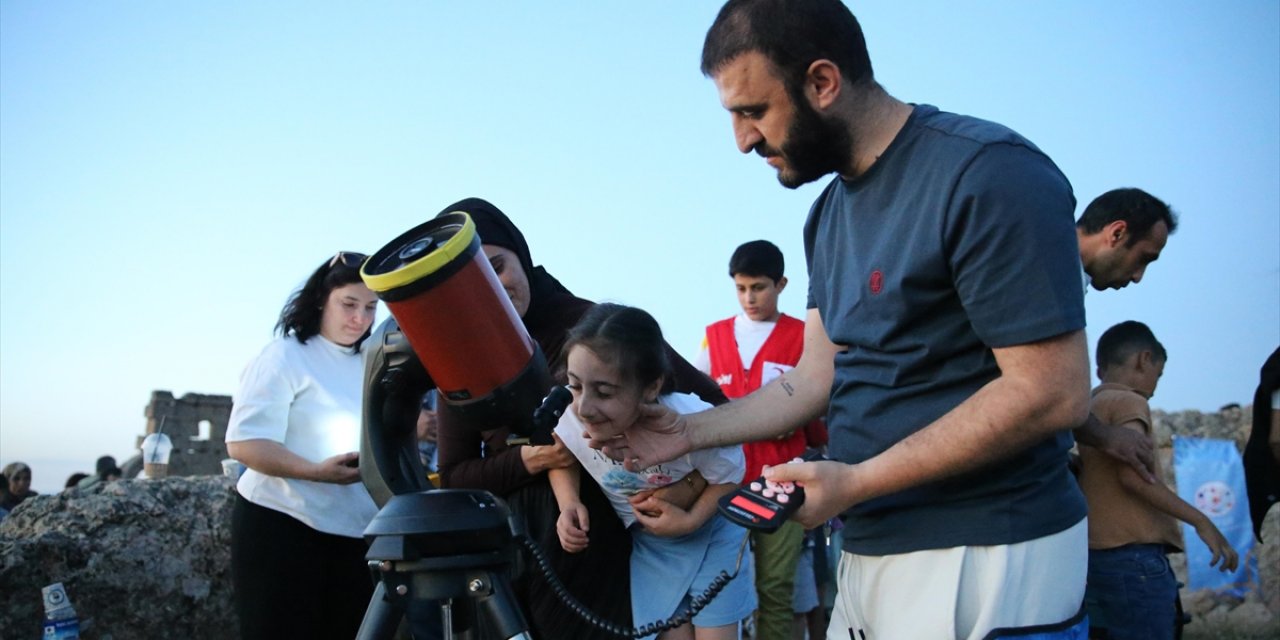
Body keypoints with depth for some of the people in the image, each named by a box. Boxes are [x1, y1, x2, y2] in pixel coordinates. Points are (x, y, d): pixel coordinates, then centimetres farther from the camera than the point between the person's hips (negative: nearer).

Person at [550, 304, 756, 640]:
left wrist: (691, 520, -27)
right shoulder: (569, 420, -27)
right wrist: (569, 504, -17)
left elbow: (728, 477, -15)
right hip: (650, 544, 3)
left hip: (712, 532, -2)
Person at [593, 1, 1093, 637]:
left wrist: (855, 482, -19)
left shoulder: (987, 174, -16)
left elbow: (1051, 393, -21)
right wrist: (689, 431, 5)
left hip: (982, 556, -8)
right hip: (869, 551, 8)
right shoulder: (829, 213, 12)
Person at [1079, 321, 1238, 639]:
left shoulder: (1089, 409, 18)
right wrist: (1201, 521, -15)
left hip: (1097, 556, 9)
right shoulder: (1129, 402, -7)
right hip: (1133, 559, -9)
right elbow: (1134, 476, -19)